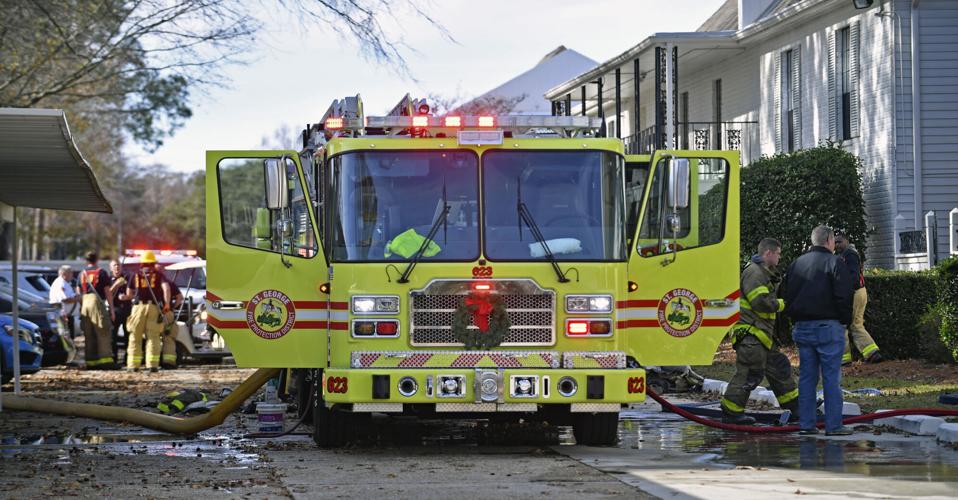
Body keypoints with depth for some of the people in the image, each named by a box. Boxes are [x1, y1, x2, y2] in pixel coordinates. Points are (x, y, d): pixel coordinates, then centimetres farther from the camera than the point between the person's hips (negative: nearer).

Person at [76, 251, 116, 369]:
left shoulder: (82, 274, 15)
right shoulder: (101, 273, 0)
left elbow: (78, 293, 15)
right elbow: (107, 293, -3)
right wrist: (112, 310, 0)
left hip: (84, 302, 5)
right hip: (97, 302, -5)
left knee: (88, 335, 8)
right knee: (102, 333, -6)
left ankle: (91, 362, 6)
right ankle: (105, 360, -15)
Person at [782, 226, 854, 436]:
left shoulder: (796, 264, 13)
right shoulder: (834, 262, -6)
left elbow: (788, 297, 15)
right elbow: (843, 296, -12)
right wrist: (845, 321, 0)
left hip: (802, 327, 6)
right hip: (828, 327, -6)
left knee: (806, 377, 9)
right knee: (831, 378, -4)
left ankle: (806, 424, 8)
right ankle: (833, 425, -6)